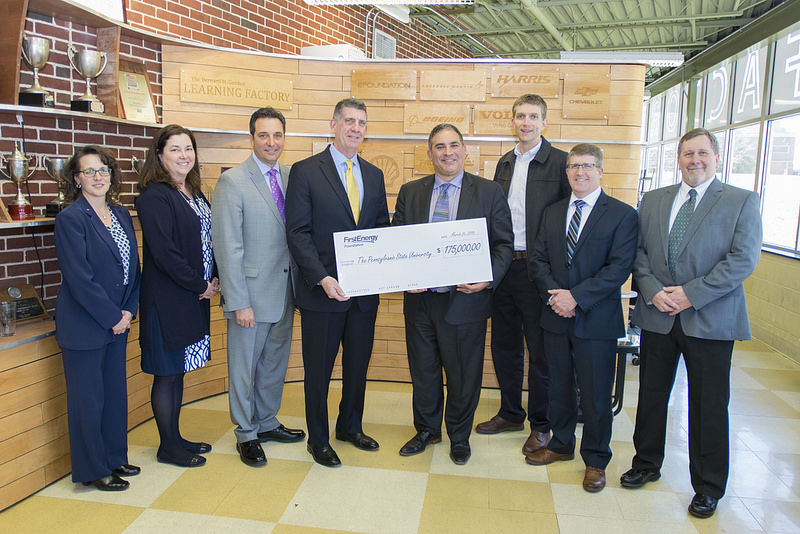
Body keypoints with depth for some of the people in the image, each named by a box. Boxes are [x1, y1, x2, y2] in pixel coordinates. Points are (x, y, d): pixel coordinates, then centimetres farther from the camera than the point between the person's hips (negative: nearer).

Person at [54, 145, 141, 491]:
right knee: (88, 398, 6)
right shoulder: (70, 217, -12)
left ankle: (114, 457, 33)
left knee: (115, 392, 16)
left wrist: (128, 310, -1)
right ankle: (93, 470, 22)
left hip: (118, 321, 7)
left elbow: (133, 266, 10)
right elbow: (79, 278, -18)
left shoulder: (121, 214, 9)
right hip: (83, 325, -7)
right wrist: (112, 317, -14)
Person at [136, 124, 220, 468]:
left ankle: (176, 438, 29)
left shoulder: (194, 193, 13)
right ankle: (168, 447, 18)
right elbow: (164, 252, -20)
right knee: (167, 372, 4)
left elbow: (207, 241, 15)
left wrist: (215, 279, 0)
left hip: (196, 296, 8)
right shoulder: (154, 197, -14)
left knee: (178, 369, 16)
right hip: (167, 299, -8)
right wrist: (200, 285, -13)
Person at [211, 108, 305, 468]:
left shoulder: (291, 177, 6)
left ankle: (267, 423, 37)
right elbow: (228, 248, -14)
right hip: (251, 292, -6)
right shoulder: (232, 182, -11)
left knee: (275, 364, 19)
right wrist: (239, 302, -16)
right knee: (244, 368, 10)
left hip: (284, 291, 6)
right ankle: (246, 434, 28)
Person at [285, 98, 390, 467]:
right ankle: (318, 439, 28)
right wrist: (322, 278, -20)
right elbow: (297, 232, -11)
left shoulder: (374, 175, 11)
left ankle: (350, 426, 39)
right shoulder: (305, 171, -6)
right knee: (319, 368, 9)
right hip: (322, 290, -5)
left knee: (358, 362, 18)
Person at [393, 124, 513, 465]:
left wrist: (488, 278, -17)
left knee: (464, 375, 11)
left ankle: (459, 436, 35)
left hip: (465, 300, -2)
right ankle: (426, 430, 40)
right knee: (423, 372, 16)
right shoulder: (410, 192, 7)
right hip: (420, 299, 3)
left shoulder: (489, 192, 0)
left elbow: (504, 244, -1)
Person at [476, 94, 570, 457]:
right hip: (502, 266, 6)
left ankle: (540, 425, 21)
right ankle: (511, 413, 32)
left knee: (540, 352, 5)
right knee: (504, 346, 15)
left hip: (537, 269, -6)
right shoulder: (504, 163, 13)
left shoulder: (560, 163, -6)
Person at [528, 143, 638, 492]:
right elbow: (539, 260, 7)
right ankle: (561, 444, 36)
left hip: (596, 320, -4)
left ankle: (595, 460, 25)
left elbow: (619, 267, -12)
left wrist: (577, 297, -18)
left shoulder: (621, 215, -4)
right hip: (556, 317, 4)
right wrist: (554, 295, -10)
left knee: (595, 394, 5)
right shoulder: (552, 214, 11)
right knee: (559, 387, 16)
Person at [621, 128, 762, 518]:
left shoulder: (742, 202, -1)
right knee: (651, 395, 14)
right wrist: (653, 291, -10)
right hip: (657, 315, 3)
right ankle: (647, 464, 34)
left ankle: (708, 487, 25)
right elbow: (638, 252, 6)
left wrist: (691, 294, -17)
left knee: (709, 405, 7)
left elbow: (743, 259, -11)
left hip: (710, 320, -3)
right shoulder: (652, 201, 10)